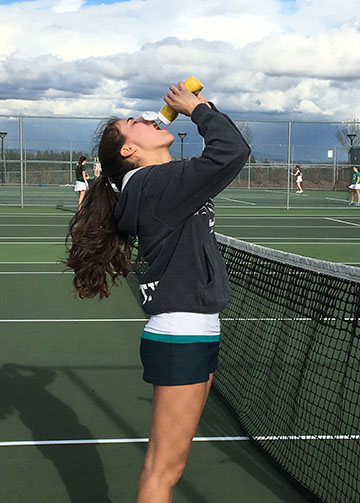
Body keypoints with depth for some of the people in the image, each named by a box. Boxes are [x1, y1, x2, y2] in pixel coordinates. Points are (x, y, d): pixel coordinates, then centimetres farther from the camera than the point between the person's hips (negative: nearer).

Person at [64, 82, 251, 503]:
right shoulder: (154, 184, -16)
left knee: (168, 462, 19)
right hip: (181, 337, -10)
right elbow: (233, 151, -24)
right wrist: (199, 109, -8)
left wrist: (201, 108, 13)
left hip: (195, 336, 10)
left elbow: (223, 153, 25)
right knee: (163, 469, -3)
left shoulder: (160, 182, 14)